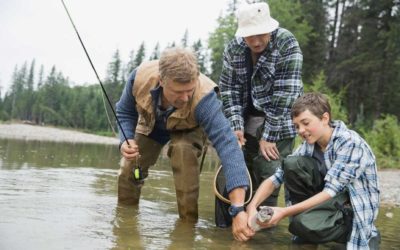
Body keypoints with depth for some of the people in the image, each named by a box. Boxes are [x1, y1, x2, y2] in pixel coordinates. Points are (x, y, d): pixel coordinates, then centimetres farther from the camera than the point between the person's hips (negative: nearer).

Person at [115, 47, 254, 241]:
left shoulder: (203, 96, -45)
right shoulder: (140, 76, -36)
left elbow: (227, 145, -52)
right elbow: (125, 112, -14)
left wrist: (238, 209, -60)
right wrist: (126, 140, -35)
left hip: (188, 129, -3)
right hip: (150, 125, 3)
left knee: (184, 150, -33)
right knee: (128, 169, -2)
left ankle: (188, 219, -17)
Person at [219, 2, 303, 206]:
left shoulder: (286, 44, -18)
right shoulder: (233, 48, -4)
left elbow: (284, 93, -21)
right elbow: (229, 88, 0)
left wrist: (269, 136, -21)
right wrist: (236, 126, -12)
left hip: (278, 122, -4)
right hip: (248, 122, 5)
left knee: (267, 175, -11)